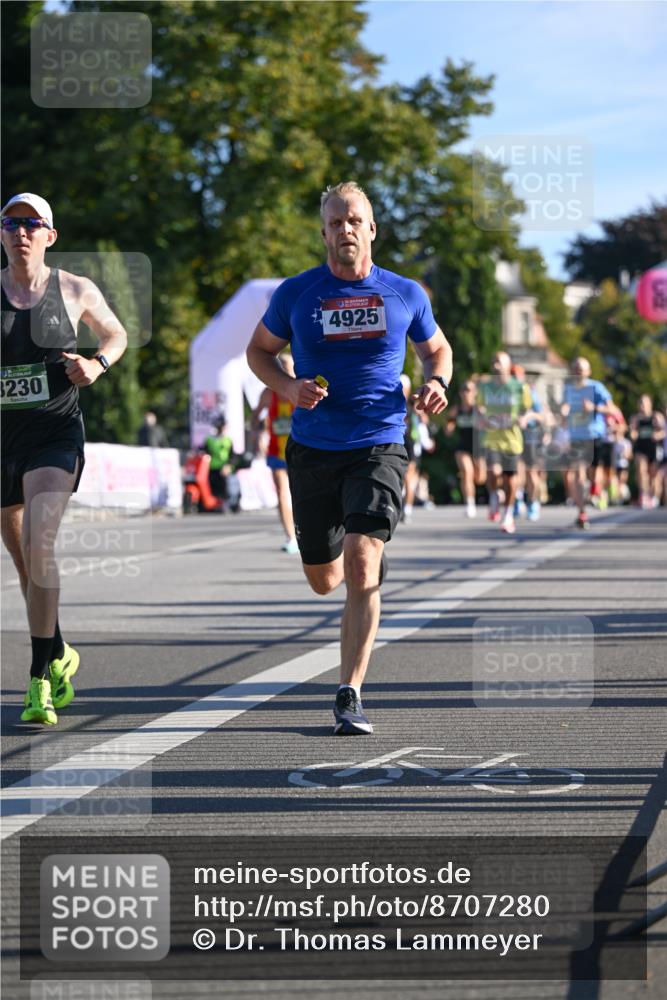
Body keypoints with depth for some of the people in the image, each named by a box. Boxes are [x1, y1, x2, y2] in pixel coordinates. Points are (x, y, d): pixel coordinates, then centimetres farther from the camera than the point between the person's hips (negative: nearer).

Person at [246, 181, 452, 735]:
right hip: (312, 450, 2)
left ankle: (350, 697, -15)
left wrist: (437, 384, -4)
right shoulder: (295, 293, 1)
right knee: (324, 579, 11)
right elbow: (259, 350, 13)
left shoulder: (406, 294, 3)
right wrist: (289, 387, -7)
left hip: (380, 447, -2)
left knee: (362, 565, -19)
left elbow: (436, 348, 19)